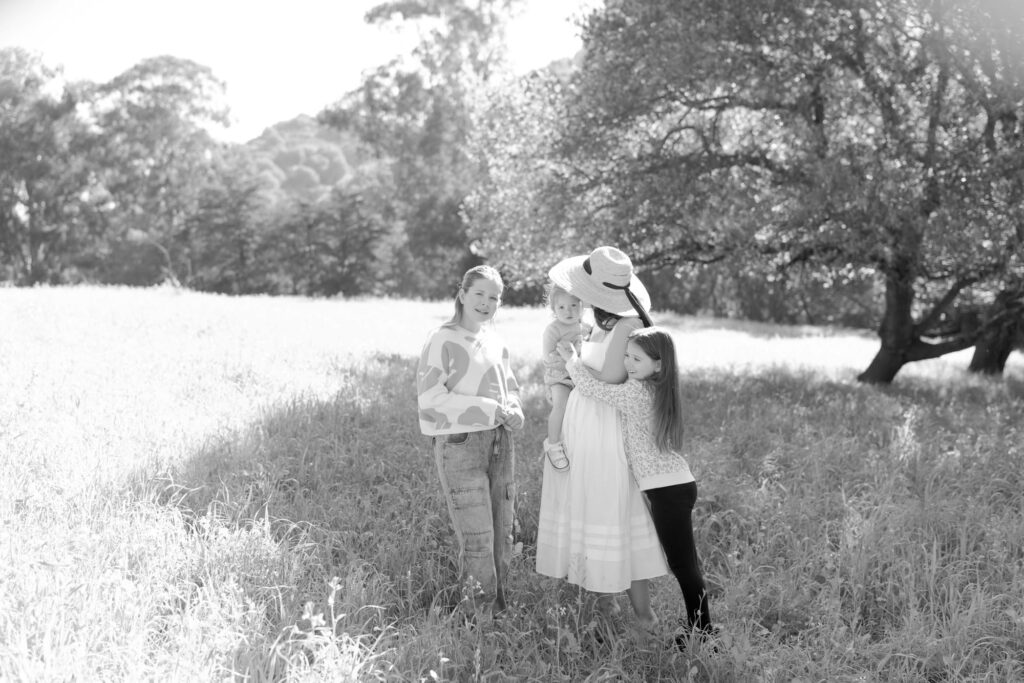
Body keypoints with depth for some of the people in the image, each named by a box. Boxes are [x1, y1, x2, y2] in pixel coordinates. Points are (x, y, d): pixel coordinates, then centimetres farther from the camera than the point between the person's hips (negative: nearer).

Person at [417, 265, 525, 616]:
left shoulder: (496, 343, 11)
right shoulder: (443, 340, -8)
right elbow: (430, 398, -15)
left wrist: (514, 411, -1)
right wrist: (491, 409, -15)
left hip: (499, 443, 7)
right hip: (459, 445, -6)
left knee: (502, 535, 10)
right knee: (477, 538, -7)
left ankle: (501, 611, 21)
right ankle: (484, 616, 3)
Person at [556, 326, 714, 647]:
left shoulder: (636, 392, -15)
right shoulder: (658, 389, 12)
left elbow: (591, 387, -12)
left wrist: (570, 357, 3)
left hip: (667, 489, -9)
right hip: (677, 484, 9)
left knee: (683, 565, -3)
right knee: (685, 563, 14)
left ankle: (703, 635, 4)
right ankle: (700, 631, 20)